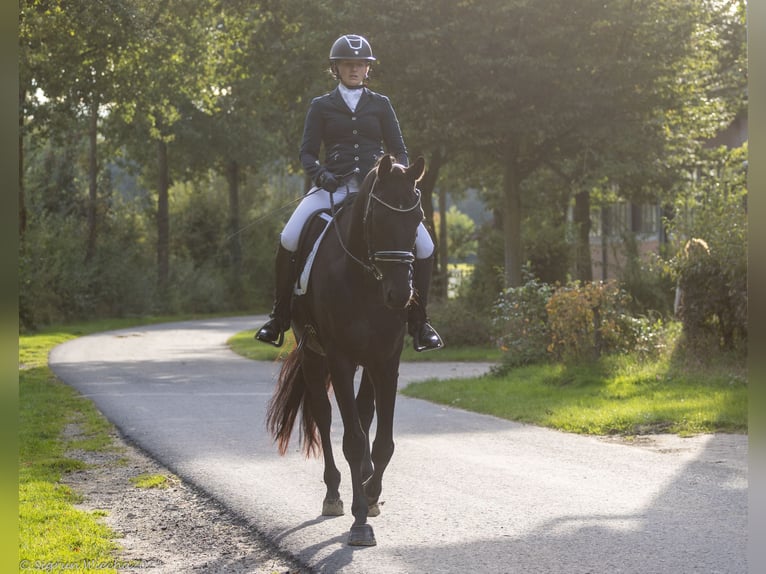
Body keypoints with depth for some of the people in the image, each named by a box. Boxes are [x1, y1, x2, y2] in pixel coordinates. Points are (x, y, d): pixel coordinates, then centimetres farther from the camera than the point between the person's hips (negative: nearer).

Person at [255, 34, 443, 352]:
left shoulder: (381, 105, 14)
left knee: (424, 246, -15)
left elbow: (399, 150, 12)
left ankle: (418, 320, 3)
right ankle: (280, 316, -7)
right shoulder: (321, 106, 12)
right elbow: (308, 152, 6)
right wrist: (320, 174, -15)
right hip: (333, 186, -1)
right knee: (288, 240, -24)